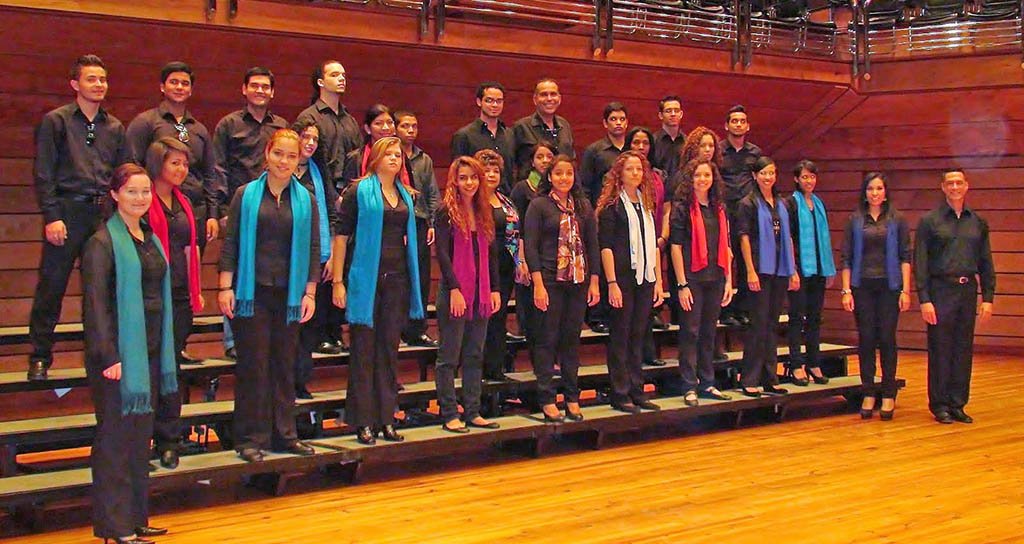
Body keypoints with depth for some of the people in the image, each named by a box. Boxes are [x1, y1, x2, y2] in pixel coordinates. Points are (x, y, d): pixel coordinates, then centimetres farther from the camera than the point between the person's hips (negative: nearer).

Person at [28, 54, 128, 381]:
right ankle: (40, 357, 8)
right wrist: (51, 216, -11)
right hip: (67, 210, -3)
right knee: (51, 286, -2)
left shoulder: (115, 127, 14)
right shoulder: (55, 121, 3)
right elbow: (43, 173, -2)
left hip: (105, 213, 4)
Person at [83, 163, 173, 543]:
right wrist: (108, 356, -20)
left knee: (140, 437, 13)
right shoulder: (103, 242, -10)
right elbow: (95, 303, -15)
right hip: (119, 354, -8)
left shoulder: (151, 239, 14)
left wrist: (163, 351, 15)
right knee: (115, 438, -2)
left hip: (149, 353, 8)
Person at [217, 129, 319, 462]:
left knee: (285, 366, 7)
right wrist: (225, 288, -6)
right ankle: (251, 438, 7)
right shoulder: (245, 195, 2)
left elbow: (313, 250, 8)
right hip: (251, 293, -2)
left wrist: (309, 293, 2)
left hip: (289, 295, 2)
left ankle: (283, 434, 17)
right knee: (252, 366, 0)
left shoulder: (306, 201, 7)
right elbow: (230, 244, 0)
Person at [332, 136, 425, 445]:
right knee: (364, 350, -1)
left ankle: (386, 419, 15)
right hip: (366, 280, -5)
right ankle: (363, 422, 5)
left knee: (389, 350, 8)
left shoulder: (404, 195, 14)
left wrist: (411, 280, 14)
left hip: (397, 279, 5)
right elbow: (342, 235, -5)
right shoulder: (359, 191, -2)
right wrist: (338, 281, -11)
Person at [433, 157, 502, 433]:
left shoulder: (484, 212, 12)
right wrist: (454, 290, -17)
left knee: (475, 355, 10)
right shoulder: (447, 212, -5)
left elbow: (491, 253, 14)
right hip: (454, 292, -6)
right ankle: (449, 415, 4)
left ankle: (472, 412, 16)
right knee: (449, 356, 0)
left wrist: (494, 290, 8)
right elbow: (442, 253, -11)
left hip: (481, 293, 6)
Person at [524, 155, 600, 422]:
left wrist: (594, 281, 5)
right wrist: (538, 285, -14)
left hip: (578, 281, 4)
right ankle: (546, 400, 6)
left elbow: (593, 245, 11)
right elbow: (530, 247, -8)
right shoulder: (539, 205, -3)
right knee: (547, 339, 0)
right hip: (550, 280, -4)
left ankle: (572, 398, 16)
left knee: (572, 339, 9)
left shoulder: (583, 205, 9)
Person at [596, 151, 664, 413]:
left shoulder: (647, 204, 14)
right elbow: (606, 246, -9)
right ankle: (620, 394, 5)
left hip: (645, 278, 6)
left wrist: (658, 280, 11)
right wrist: (612, 283, -16)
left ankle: (637, 391, 16)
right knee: (620, 336, 0)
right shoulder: (612, 205, -5)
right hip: (623, 278, -6)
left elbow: (654, 244, 16)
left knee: (638, 335, 10)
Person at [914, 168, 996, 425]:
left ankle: (957, 404, 16)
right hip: (941, 290, -3)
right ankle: (939, 405, 10)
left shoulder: (978, 222, 10)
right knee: (940, 351, 1)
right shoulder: (930, 221, -1)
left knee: (964, 350, 7)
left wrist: (988, 297, 4)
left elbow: (986, 263, 11)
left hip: (968, 290, 3)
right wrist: (924, 300, -11)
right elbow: (920, 263, -4)